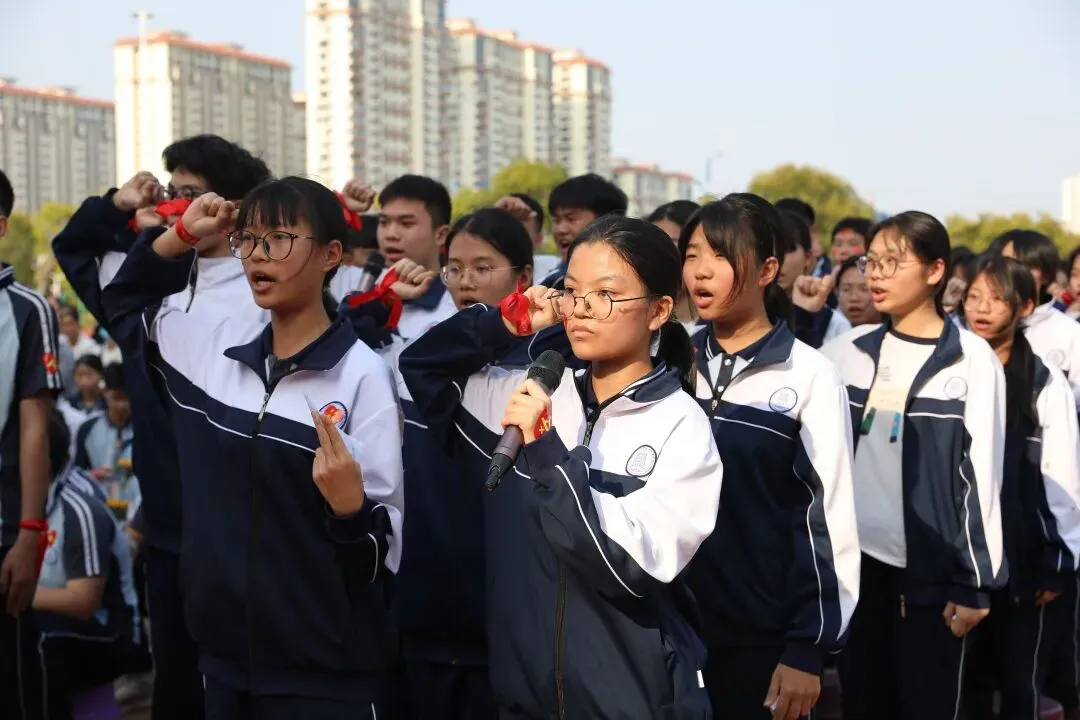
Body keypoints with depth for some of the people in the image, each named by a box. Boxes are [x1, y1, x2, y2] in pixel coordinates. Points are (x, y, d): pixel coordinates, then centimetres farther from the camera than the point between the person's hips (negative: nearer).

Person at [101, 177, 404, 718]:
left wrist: (349, 505, -30)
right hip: (224, 654, 5)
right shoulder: (213, 348, 4)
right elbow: (122, 307, 22)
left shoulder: (362, 374, -12)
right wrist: (180, 236, 8)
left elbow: (383, 545, -9)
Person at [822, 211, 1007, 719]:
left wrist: (974, 581, -8)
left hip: (932, 567, -4)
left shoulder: (971, 360, -5)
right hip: (857, 559, 4)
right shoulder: (849, 351, 6)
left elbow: (981, 473, -7)